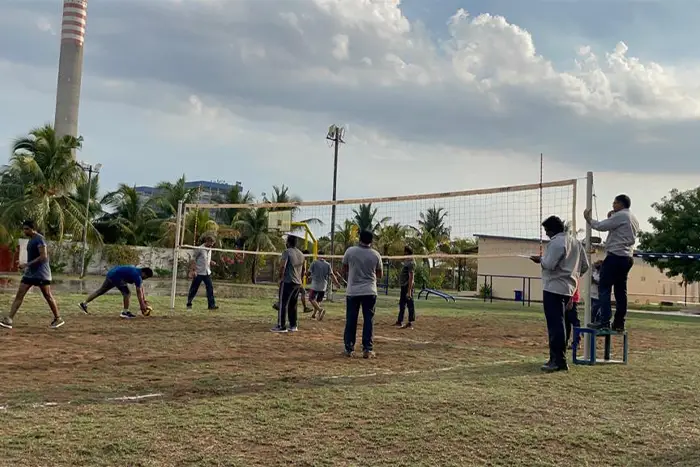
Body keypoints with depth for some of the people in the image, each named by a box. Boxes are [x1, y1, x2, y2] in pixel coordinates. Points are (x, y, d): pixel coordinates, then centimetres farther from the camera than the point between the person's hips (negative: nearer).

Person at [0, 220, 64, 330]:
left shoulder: (39, 239, -14)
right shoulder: (31, 240, 15)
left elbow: (44, 256, -22)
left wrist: (27, 264, -22)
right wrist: (27, 266, 16)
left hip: (41, 273, -9)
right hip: (30, 272, 9)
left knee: (48, 296, 0)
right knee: (19, 295, -1)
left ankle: (58, 319, 12)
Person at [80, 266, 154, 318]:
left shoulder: (139, 272, 9)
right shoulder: (137, 275, -19)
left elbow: (141, 288, 15)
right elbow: (139, 292, -17)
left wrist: (145, 301, 15)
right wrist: (142, 305, -12)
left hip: (111, 274, 10)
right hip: (116, 276, -10)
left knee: (101, 291, 17)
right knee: (127, 293, -12)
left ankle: (84, 304, 25)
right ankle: (125, 312, -9)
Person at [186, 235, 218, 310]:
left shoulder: (209, 249, 11)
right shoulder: (200, 249, -11)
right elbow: (194, 260, -9)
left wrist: (211, 262, 1)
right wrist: (193, 270, -16)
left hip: (207, 273, 6)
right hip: (199, 273, -6)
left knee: (210, 288, -4)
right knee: (194, 289, 3)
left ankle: (212, 305, -4)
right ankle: (189, 304, 17)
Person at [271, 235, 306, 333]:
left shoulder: (287, 252, -8)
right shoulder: (301, 254, 14)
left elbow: (282, 266, -17)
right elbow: (304, 270, 17)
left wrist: (281, 276, -3)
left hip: (287, 282, -7)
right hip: (298, 283, 7)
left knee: (283, 304, -4)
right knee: (293, 305, 13)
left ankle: (281, 326, -6)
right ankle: (293, 326, 15)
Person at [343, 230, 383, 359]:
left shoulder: (350, 251, -4)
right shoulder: (376, 254, -2)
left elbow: (344, 268, 10)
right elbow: (380, 274, 8)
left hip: (352, 291, 0)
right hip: (369, 292, 0)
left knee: (351, 320, 6)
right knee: (368, 320, 4)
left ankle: (349, 349, 9)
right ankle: (367, 349, 2)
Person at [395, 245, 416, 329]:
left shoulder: (411, 262, -17)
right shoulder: (406, 261, 13)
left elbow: (411, 277, -21)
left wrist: (409, 291, -24)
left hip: (407, 287, -10)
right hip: (403, 286, 10)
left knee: (410, 305, -4)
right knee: (401, 304, 17)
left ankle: (410, 324, 1)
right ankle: (399, 321, 27)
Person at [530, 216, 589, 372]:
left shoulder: (557, 242, -13)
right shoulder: (576, 242, 15)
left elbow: (549, 264, -20)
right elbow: (585, 265, 16)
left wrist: (540, 259, -1)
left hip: (554, 288, -10)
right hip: (568, 288, 10)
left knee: (555, 324, -9)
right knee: (559, 323, 15)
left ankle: (557, 360, -10)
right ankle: (559, 359, 19)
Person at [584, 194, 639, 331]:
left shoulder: (620, 216, -8)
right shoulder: (634, 219, 20)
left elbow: (601, 226, -12)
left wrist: (588, 218, 4)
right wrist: (611, 218, 14)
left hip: (616, 256, -9)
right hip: (627, 257, 9)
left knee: (604, 288, -9)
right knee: (621, 291, 8)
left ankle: (604, 321, -15)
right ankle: (619, 323, 7)